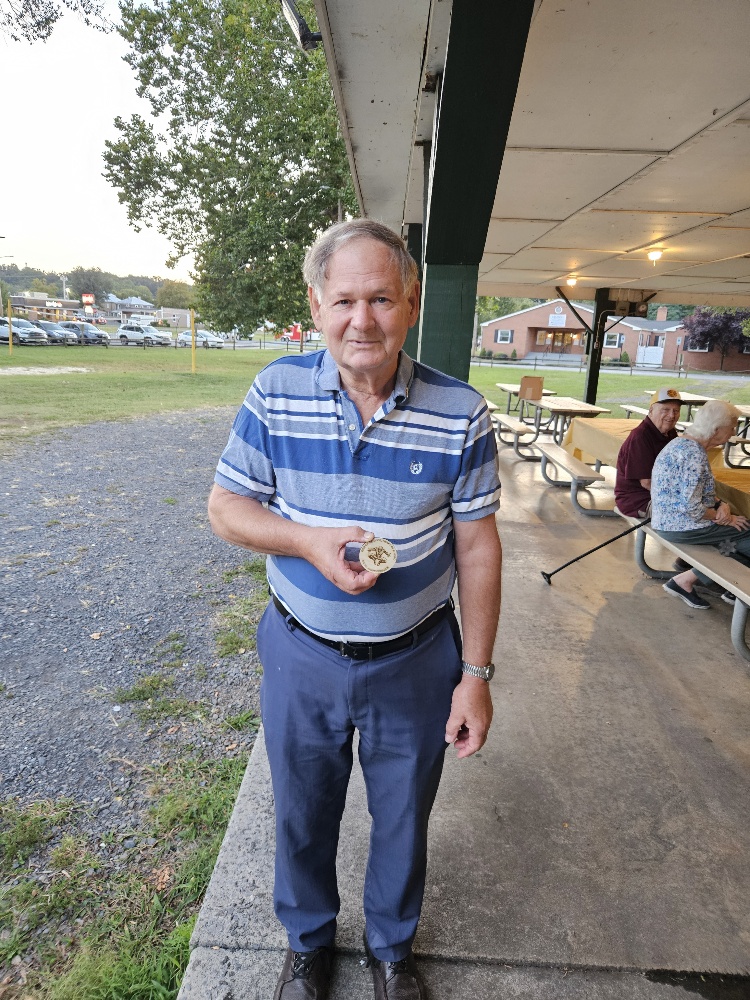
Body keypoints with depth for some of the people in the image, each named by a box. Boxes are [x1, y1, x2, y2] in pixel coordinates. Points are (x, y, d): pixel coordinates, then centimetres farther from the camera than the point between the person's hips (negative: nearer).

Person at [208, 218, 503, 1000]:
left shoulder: (460, 414, -12)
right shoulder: (275, 394, -11)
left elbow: (477, 546, -7)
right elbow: (226, 505, -4)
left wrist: (476, 673, -6)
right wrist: (309, 541, -23)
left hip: (416, 662, 0)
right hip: (301, 656, 1)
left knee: (403, 818, 22)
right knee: (302, 814, 23)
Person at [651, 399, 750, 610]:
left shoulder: (683, 444, 8)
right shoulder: (694, 455, -22)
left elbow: (703, 490, 16)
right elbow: (691, 508, -26)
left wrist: (721, 505, -3)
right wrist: (723, 517, -9)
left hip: (669, 519, 10)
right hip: (681, 527, -10)